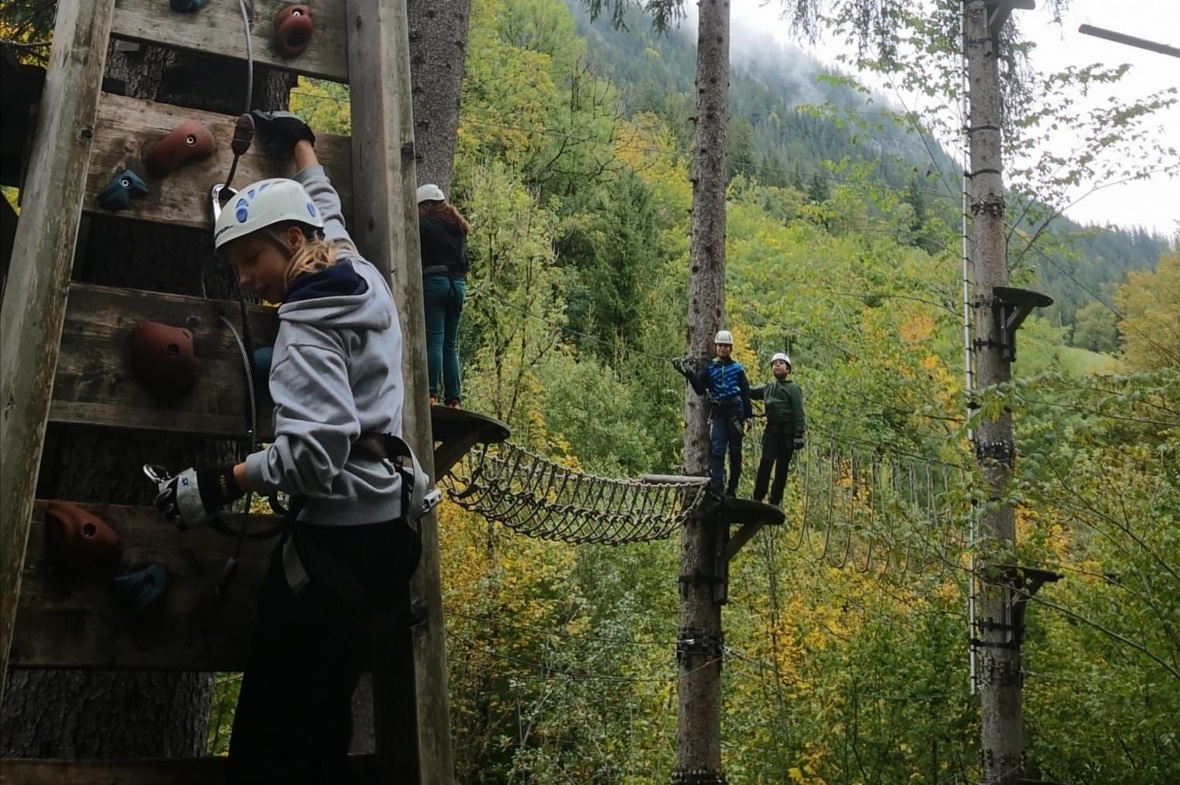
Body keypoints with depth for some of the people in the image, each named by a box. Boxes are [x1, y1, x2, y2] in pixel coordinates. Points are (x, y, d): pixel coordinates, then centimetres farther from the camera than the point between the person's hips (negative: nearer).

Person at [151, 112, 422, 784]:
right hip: (390, 526, 9)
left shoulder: (309, 327, -13)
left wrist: (222, 485, -13)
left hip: (336, 540, -9)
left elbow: (313, 453, -24)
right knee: (325, 726, 13)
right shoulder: (365, 280, 12)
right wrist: (301, 145, 48)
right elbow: (326, 213, 33)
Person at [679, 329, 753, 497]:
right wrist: (690, 375, -14)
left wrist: (748, 415, 1)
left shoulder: (737, 368, 9)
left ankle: (732, 488, 11)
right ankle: (715, 486, -20)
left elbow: (746, 393, 7)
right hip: (717, 413, 0)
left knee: (735, 451, 4)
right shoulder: (708, 368, 11)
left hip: (735, 412, 0)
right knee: (717, 449, -12)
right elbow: (700, 390, 2)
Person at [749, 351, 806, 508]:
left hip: (787, 432, -3)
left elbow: (798, 413, -5)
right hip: (771, 430, 3)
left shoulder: (793, 388, 2)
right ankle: (757, 499, -14)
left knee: (782, 468, 0)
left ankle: (775, 502, 5)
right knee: (765, 463, -12)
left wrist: (798, 435, -14)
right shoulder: (767, 388, 17)